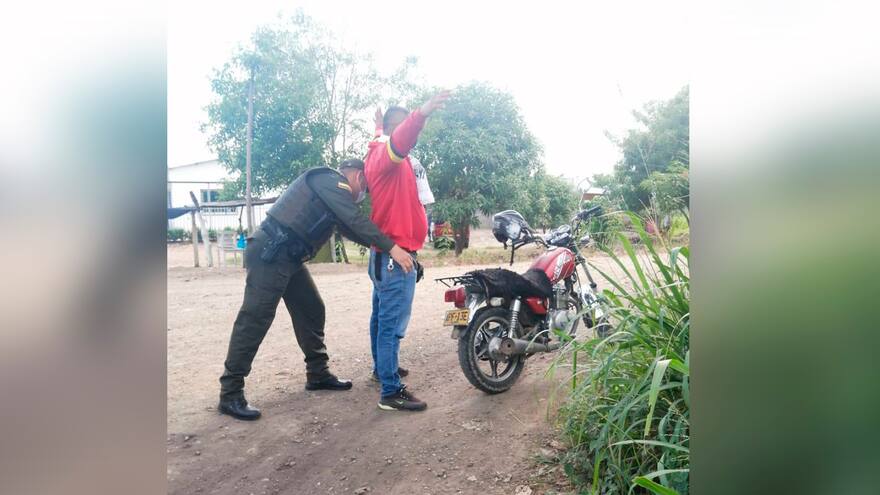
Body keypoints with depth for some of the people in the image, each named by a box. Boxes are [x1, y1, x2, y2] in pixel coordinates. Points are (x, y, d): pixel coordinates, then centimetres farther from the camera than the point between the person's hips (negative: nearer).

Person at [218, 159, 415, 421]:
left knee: (311, 311, 12)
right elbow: (355, 220, -21)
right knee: (255, 319, -8)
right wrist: (392, 247, -23)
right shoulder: (330, 179, -8)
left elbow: (349, 227, 24)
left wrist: (383, 245, 16)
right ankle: (230, 394, -1)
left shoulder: (330, 189, 23)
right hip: (270, 253, -11)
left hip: (288, 256, 11)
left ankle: (318, 374, 23)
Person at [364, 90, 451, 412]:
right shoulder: (384, 152, -14)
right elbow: (398, 142, -34)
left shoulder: (382, 155, 21)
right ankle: (391, 391, -5)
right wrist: (421, 114, -51)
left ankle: (382, 367, 35)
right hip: (395, 253, -11)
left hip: (386, 253, 11)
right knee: (393, 323, -9)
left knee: (382, 317, 20)